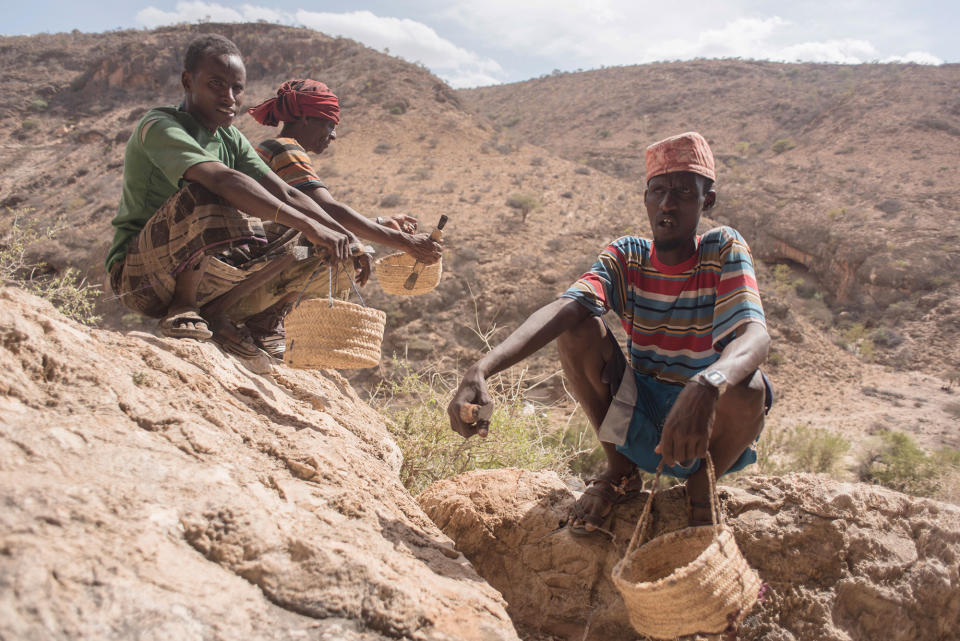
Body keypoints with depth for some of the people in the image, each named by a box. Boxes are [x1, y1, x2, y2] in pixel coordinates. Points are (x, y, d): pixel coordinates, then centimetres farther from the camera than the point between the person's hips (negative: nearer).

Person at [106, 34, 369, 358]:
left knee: (298, 238, -7)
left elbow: (285, 195, 1)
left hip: (199, 277, 7)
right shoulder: (159, 127, -15)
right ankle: (181, 307, -17)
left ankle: (215, 311, -6)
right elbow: (223, 179, -33)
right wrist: (309, 226, -41)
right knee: (205, 193, -34)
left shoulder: (231, 139, 9)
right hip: (139, 275, -7)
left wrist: (343, 235, -14)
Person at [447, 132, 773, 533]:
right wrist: (481, 370, -43)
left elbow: (755, 335, -31)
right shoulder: (626, 257, -6)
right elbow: (563, 309, -25)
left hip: (710, 425, -2)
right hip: (639, 417, 2)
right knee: (578, 328, -19)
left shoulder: (724, 251, -12)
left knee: (748, 387, -35)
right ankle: (620, 469, 1)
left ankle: (701, 488, -1)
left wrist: (707, 384, -55)